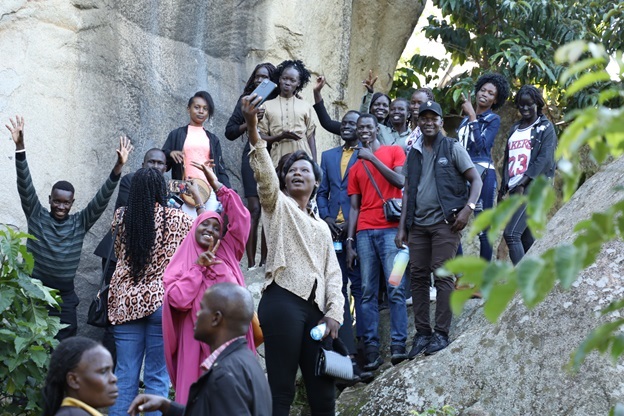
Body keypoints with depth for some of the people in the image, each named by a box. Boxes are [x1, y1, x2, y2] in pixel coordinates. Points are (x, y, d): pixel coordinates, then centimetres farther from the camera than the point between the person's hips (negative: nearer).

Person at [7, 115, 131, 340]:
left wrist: (118, 167, -17)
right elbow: (25, 186, -8)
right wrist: (19, 147, -21)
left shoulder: (79, 224, 4)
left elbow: (101, 199, -4)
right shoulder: (36, 216, 2)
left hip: (64, 299, 1)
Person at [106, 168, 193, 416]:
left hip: (126, 302, 3)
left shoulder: (121, 217, 4)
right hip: (163, 301, -3)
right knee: (157, 376, 2)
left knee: (125, 376, 6)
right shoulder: (177, 219, -5)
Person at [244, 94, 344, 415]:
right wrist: (253, 130, -25)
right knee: (281, 389, -12)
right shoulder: (277, 206, 12)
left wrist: (334, 313, 2)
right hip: (283, 301, -6)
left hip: (316, 308, 6)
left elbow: (333, 273, 20)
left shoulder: (322, 227, 28)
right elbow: (265, 177, -9)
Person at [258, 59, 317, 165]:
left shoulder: (305, 106, 11)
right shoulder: (267, 105, 10)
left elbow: (311, 138, 12)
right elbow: (261, 138, 7)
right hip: (278, 161, 0)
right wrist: (281, 136, -10)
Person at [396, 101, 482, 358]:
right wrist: (402, 227, 11)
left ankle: (441, 334, -6)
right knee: (418, 277, 3)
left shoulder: (453, 149, 2)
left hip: (445, 221, -5)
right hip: (418, 224, 5)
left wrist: (468, 208, -16)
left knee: (443, 276, -9)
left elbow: (475, 180, -1)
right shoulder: (413, 154, 15)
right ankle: (422, 333, 9)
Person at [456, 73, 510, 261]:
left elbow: (482, 144, -13)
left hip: (482, 173, -6)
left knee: (483, 229, -4)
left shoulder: (493, 119, 2)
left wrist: (473, 117, -12)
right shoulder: (466, 119, 20)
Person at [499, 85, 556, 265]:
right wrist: (503, 189, 14)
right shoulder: (514, 129, 21)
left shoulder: (545, 127, 1)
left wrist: (522, 183, -17)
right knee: (526, 237, 6)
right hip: (515, 189, 7)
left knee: (511, 233, -20)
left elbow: (544, 159, -10)